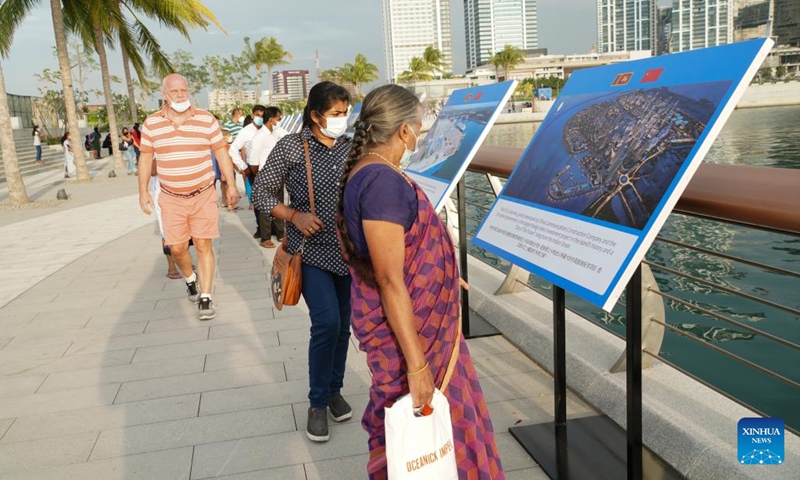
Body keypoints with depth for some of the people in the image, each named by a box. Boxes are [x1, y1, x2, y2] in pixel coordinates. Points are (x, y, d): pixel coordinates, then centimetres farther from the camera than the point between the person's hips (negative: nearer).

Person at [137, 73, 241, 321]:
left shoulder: (207, 120, -4)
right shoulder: (151, 124, 1)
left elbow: (221, 152, 1)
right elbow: (145, 158, 9)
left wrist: (231, 185, -2)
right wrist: (143, 191, 5)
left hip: (203, 195, -2)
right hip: (171, 199, 2)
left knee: (203, 246, -2)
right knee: (177, 248, 6)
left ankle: (205, 297, 7)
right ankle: (190, 279, 38)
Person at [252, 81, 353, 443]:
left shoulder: (350, 147, 4)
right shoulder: (291, 147, -7)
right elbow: (261, 193, -3)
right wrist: (294, 216, -16)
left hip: (347, 250, 4)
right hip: (311, 250, -4)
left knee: (342, 325, 11)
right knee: (326, 323, -13)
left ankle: (334, 390, 33)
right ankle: (317, 403, 8)